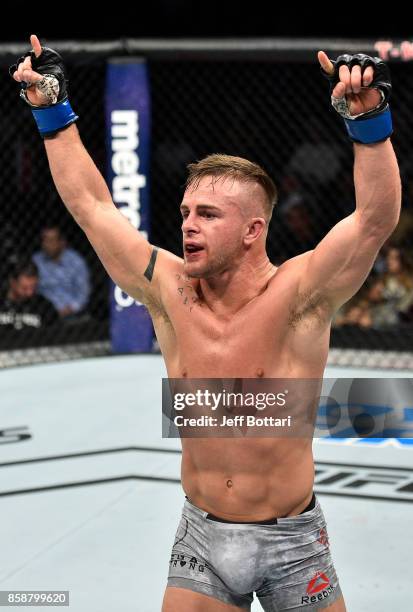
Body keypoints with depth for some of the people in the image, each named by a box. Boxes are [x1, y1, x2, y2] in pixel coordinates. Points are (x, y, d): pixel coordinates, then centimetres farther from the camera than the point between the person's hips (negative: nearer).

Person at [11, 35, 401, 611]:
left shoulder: (296, 295, -14)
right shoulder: (170, 290, -3)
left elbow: (377, 217, -27)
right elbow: (91, 204, 5)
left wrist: (369, 117, -39)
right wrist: (52, 109, 4)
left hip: (292, 541, -3)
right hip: (202, 538, 3)